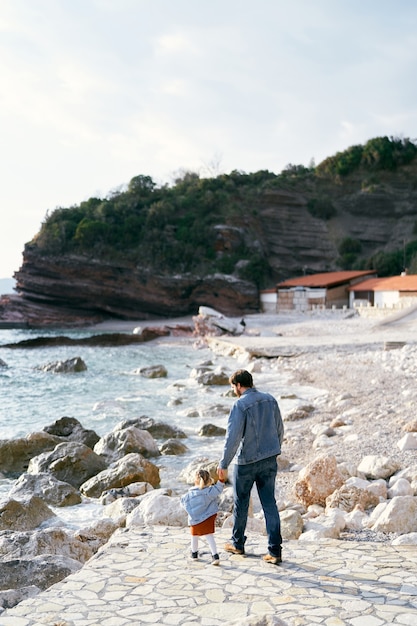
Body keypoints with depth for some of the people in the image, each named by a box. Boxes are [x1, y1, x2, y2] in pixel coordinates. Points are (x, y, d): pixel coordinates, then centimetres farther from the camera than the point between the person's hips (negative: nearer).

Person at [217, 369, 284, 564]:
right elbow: (279, 430, 10)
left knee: (241, 502, 14)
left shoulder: (240, 405, -17)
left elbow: (232, 437, -19)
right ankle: (275, 551, 3)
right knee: (269, 503, 7)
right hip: (270, 460, 5)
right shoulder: (270, 400, 3)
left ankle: (237, 543, 30)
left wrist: (223, 464, -12)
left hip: (247, 462, -5)